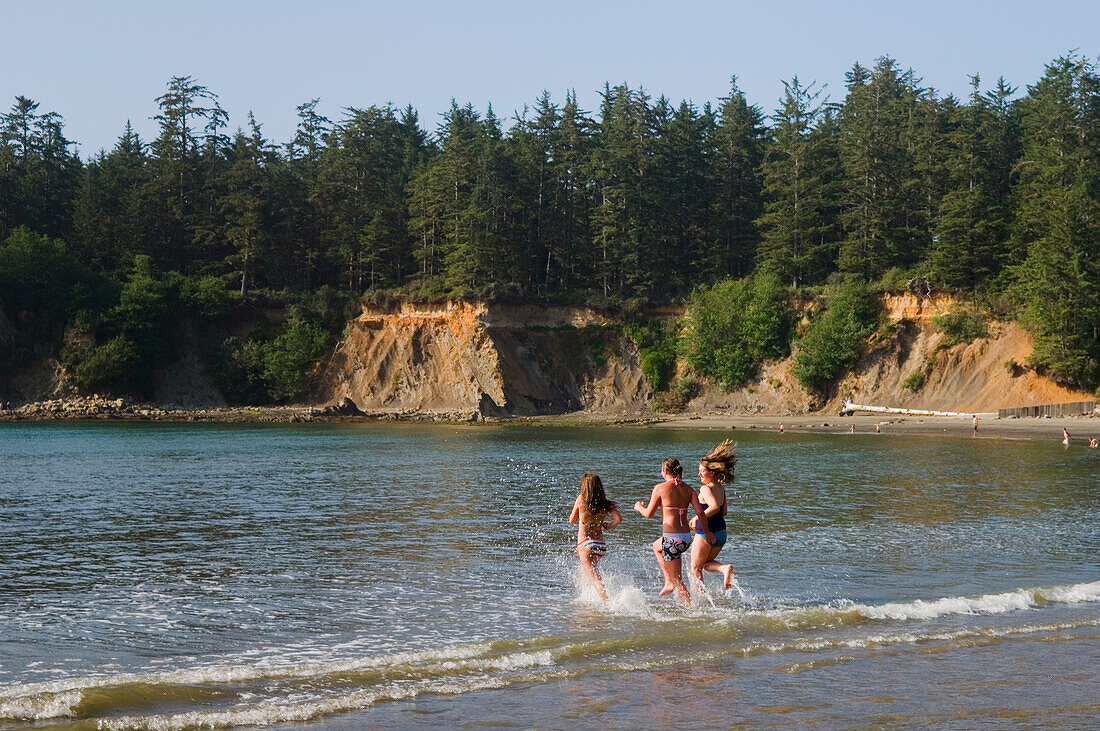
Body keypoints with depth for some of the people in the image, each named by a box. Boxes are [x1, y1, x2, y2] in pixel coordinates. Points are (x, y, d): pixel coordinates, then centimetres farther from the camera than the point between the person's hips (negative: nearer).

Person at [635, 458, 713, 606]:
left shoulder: (660, 488, -6)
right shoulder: (687, 488, 8)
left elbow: (649, 514, -2)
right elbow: (700, 511, 0)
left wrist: (639, 507, 20)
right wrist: (706, 531, 15)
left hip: (672, 538, -7)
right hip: (687, 538, 7)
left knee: (678, 581, 7)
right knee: (656, 546, 34)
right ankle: (669, 583, 28)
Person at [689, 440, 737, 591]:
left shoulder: (706, 489, -17)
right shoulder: (721, 488, 8)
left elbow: (715, 506, -33)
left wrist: (698, 517, -35)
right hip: (721, 532, 8)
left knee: (695, 568, 9)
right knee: (707, 563, 24)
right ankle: (725, 568, -4)